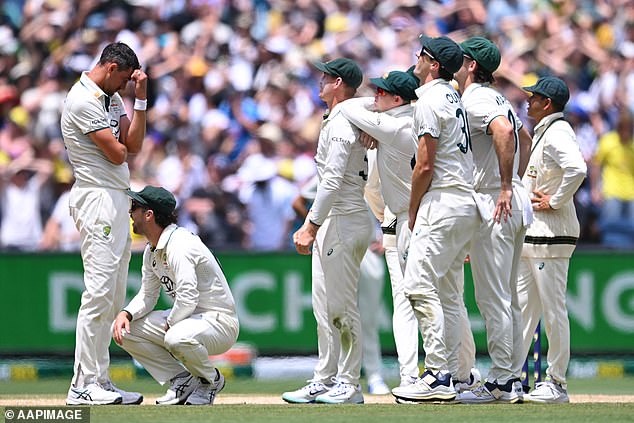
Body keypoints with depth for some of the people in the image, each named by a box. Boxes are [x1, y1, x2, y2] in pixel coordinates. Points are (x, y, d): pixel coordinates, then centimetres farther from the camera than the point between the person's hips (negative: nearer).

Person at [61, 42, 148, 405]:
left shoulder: (113, 98, 18)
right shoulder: (83, 100, -13)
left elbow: (134, 145, 8)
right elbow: (117, 153, -15)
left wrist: (141, 99, 2)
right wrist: (119, 145, 8)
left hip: (118, 202, 10)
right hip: (97, 199, -10)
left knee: (113, 297, 10)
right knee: (100, 292, -14)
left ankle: (99, 381, 12)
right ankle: (84, 387, -15)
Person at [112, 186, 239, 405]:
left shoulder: (179, 245, -23)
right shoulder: (151, 251, 8)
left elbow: (188, 297, -30)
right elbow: (147, 295, 14)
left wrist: (169, 324, -14)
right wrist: (126, 313, -5)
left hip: (220, 321, -10)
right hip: (186, 318, 10)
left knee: (177, 338, -41)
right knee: (124, 330, 0)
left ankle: (211, 380, -8)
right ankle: (182, 380, 4)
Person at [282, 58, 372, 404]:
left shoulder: (340, 124, -14)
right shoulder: (353, 122, 18)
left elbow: (333, 181, -21)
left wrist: (311, 226, -20)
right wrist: (311, 224, 22)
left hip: (342, 221, -11)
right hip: (335, 222, 11)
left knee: (340, 305, -7)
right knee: (325, 305, 12)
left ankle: (349, 384, -5)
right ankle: (324, 381, 15)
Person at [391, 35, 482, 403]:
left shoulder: (430, 101, -11)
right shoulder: (455, 98, 17)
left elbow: (425, 165, -15)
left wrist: (413, 211, -4)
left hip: (442, 204, -10)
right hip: (467, 204, 10)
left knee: (420, 286, -12)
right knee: (449, 292, 11)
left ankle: (438, 376, -17)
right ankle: (453, 374, 10)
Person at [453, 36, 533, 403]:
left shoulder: (475, 100, -12)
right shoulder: (498, 98, 18)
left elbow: (503, 130, -30)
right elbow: (525, 137, 32)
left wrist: (505, 187, -26)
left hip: (493, 206, -10)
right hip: (517, 202, 10)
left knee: (492, 298, -8)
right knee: (508, 297, 12)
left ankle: (500, 382, -9)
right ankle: (513, 379, 14)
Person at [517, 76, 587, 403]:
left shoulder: (557, 132, -14)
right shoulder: (542, 132, 19)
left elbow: (577, 169, -31)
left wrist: (555, 202, -22)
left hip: (551, 235, -11)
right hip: (531, 236, 11)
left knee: (553, 308, -6)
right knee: (522, 306, 11)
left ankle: (556, 384, -2)